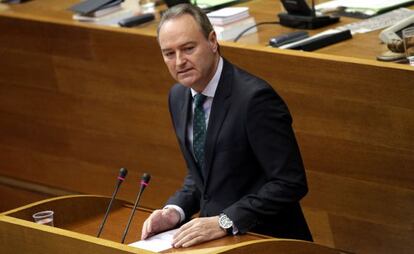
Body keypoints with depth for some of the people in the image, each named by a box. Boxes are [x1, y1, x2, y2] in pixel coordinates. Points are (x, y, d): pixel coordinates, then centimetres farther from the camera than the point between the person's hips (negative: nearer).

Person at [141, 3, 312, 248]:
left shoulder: (254, 98, -18)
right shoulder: (179, 96, 5)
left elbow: (291, 183, -19)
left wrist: (224, 223, -23)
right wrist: (175, 211, -2)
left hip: (268, 240, -6)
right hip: (217, 237, 6)